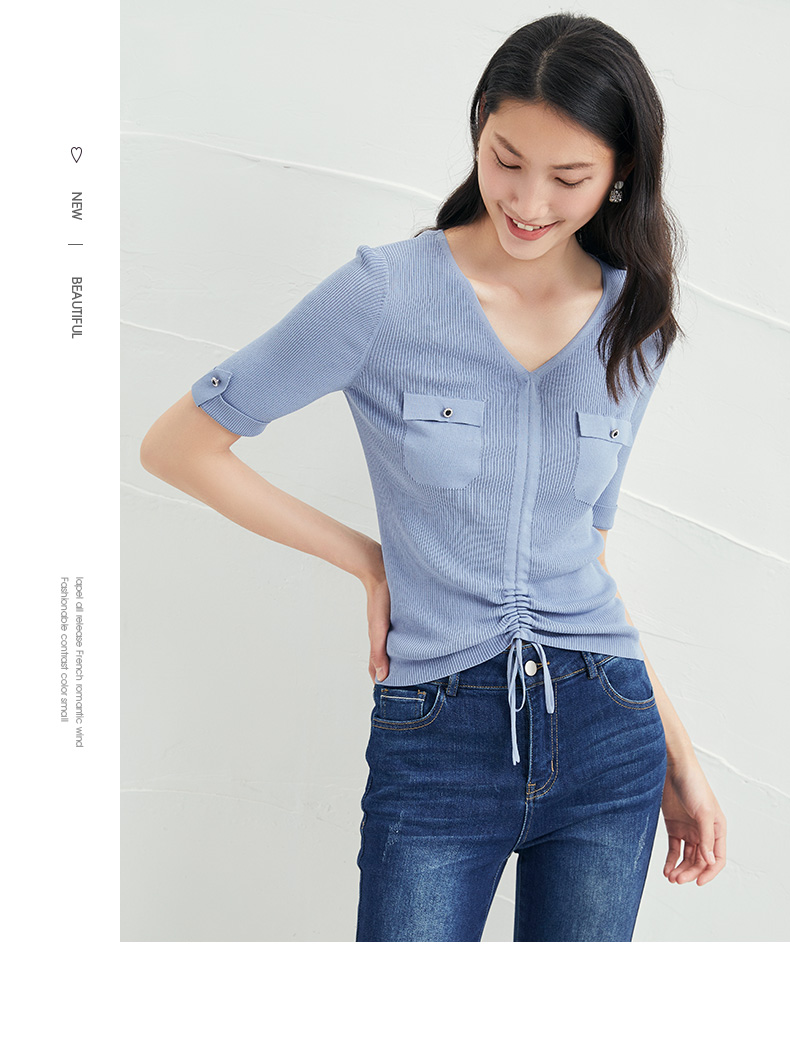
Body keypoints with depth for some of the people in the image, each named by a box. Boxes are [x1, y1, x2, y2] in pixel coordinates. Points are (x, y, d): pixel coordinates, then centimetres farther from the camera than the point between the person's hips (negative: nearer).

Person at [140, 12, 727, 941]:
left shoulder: (632, 325, 5)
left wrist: (677, 759, 14)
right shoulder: (385, 293, -9)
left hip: (604, 735, 4)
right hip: (435, 748, -3)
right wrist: (365, 559, -4)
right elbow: (178, 446, -4)